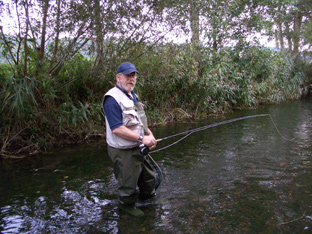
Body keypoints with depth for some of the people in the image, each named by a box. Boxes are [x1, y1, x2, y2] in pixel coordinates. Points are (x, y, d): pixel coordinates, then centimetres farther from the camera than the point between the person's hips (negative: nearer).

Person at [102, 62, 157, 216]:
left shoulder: (133, 95, 10)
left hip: (138, 148, 9)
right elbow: (117, 129, -28)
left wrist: (150, 135, 5)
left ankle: (147, 196, 52)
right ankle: (127, 205, 37)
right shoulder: (112, 99, -21)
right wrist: (142, 138, -25)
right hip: (123, 152, -9)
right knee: (128, 184, 10)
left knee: (148, 178, 26)